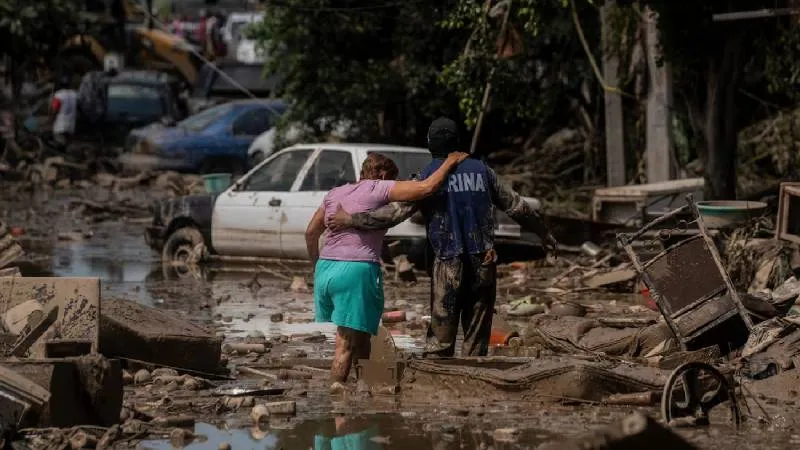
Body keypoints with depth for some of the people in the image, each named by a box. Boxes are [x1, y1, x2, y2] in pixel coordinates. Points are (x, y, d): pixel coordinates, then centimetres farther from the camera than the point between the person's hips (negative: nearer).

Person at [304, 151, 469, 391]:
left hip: (325, 268, 7)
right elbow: (426, 187, -8)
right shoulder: (378, 189, 0)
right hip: (356, 270, -7)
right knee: (347, 343, -6)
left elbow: (311, 233, 23)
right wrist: (450, 162, 5)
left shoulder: (334, 193, 19)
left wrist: (317, 263, 36)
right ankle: (334, 390, -12)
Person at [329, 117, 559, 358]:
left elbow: (398, 211, -12)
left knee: (440, 338, -1)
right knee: (477, 338, 7)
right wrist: (545, 234, 30)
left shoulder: (428, 176, -2)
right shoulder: (481, 170, 11)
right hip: (483, 263, 3)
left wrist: (353, 220, -9)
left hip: (449, 264, -3)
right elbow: (516, 206, 17)